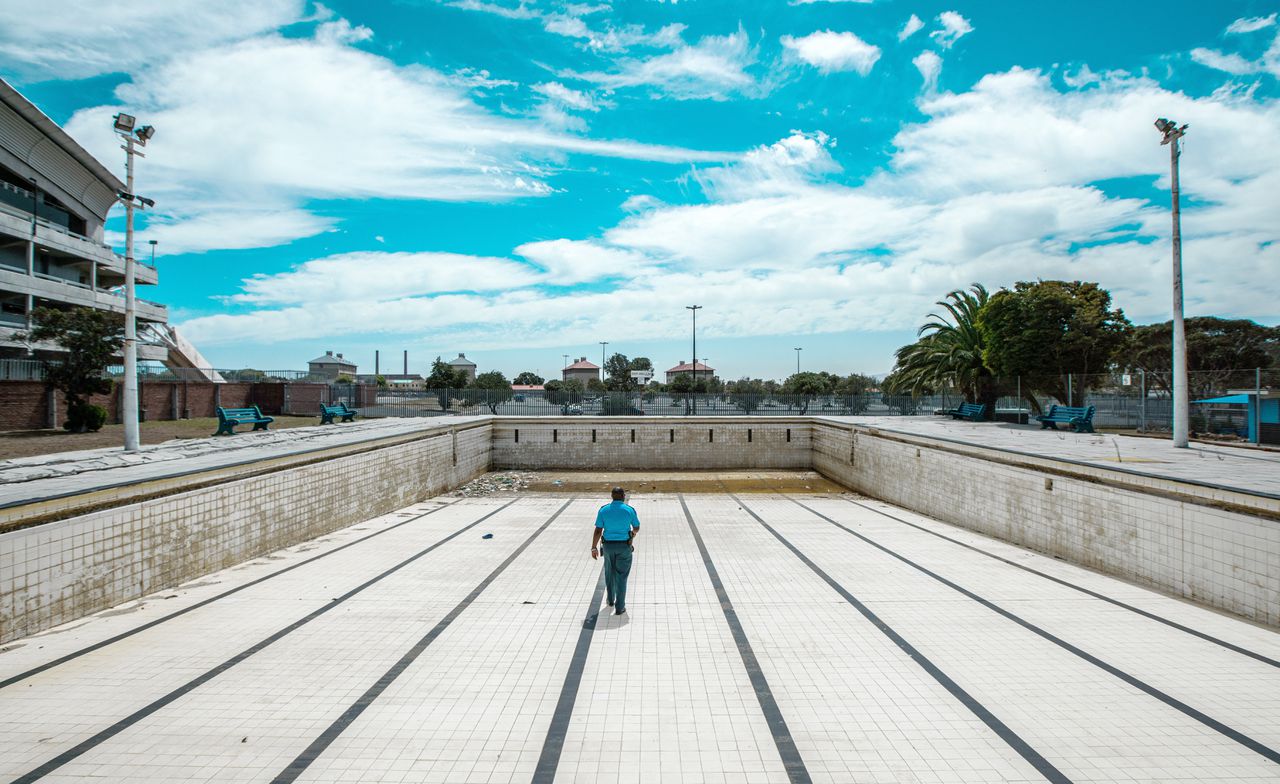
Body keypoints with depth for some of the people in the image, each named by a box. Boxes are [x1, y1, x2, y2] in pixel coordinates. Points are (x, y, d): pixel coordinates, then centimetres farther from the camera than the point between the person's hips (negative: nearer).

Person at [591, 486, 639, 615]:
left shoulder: (603, 510, -9)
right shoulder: (630, 510, -11)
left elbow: (598, 531, -9)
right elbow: (637, 527, 4)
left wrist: (594, 548, 1)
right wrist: (633, 533, 27)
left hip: (608, 546, 2)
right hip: (624, 547, -2)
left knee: (610, 572, 25)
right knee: (621, 576, 7)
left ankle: (611, 599, 40)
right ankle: (619, 607, 9)